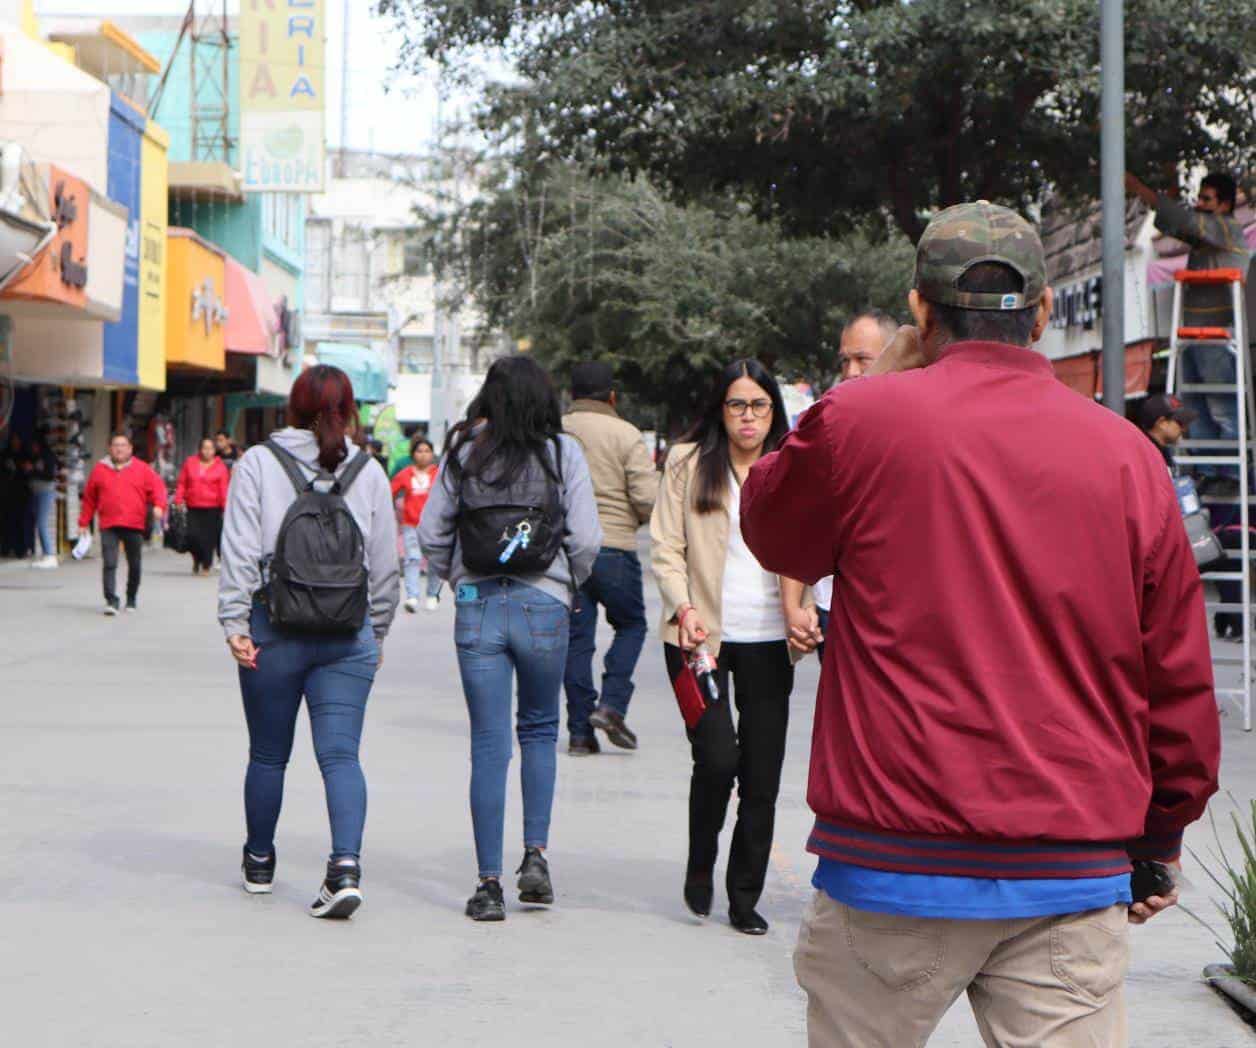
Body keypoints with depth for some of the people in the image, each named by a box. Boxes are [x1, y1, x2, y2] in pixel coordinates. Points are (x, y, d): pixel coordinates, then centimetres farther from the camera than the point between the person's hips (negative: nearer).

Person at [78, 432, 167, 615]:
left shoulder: (142, 469, 5)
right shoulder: (100, 469, 8)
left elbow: (157, 487, 1)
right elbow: (89, 497, 13)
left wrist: (158, 505, -19)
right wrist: (84, 522, 13)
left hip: (135, 525, 1)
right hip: (109, 526, 0)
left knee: (135, 565, 11)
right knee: (109, 564, -13)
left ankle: (131, 599, 28)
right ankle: (111, 600, -15)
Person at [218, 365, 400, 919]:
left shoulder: (258, 463, 0)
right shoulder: (369, 473, 6)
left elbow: (239, 550, -7)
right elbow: (385, 565, 9)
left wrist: (234, 621, -6)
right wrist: (375, 632, 19)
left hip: (274, 627, -1)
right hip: (348, 635, 1)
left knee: (267, 754, 14)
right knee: (341, 753, -2)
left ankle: (259, 861, 30)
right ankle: (346, 863, -20)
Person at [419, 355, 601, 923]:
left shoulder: (464, 452, 2)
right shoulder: (562, 452, -2)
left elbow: (431, 532, 2)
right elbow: (586, 539, -7)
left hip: (478, 606, 1)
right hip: (544, 605, -1)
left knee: (488, 743, 4)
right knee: (539, 728, 19)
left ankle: (489, 884, 4)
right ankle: (535, 855, 10)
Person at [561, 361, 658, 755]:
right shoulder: (625, 434, -5)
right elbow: (648, 498, -11)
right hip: (614, 547, -3)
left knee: (576, 637, 8)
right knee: (630, 624, 15)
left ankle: (580, 730, 7)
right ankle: (611, 704, -1)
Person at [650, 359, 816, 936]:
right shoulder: (688, 463, 4)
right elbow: (666, 548, 1)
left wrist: (800, 607, -7)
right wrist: (684, 607, -15)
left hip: (767, 640, 2)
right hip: (702, 636, -2)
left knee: (762, 776, 3)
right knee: (717, 758, -16)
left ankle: (745, 898, 16)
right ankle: (699, 866, 12)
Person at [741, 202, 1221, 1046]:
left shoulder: (864, 419, -6)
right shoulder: (1129, 456, 2)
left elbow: (772, 531, 15)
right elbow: (1181, 682, 7)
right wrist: (1160, 842, 20)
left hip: (896, 865, -1)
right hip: (1076, 876, 2)